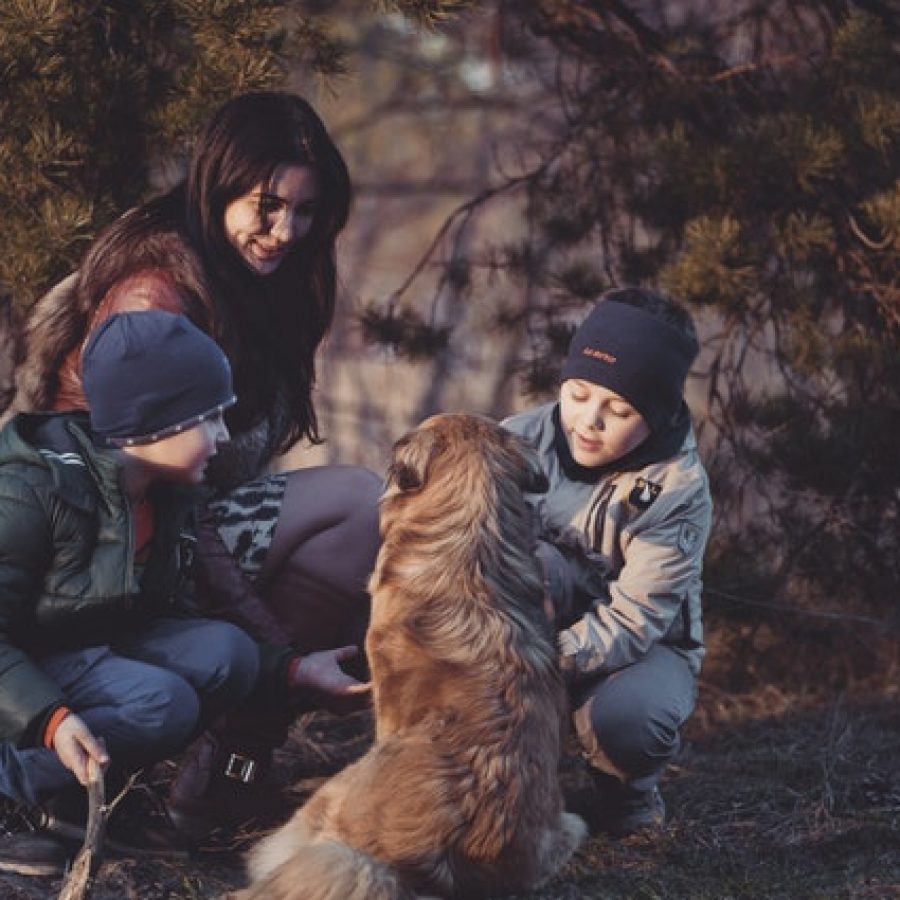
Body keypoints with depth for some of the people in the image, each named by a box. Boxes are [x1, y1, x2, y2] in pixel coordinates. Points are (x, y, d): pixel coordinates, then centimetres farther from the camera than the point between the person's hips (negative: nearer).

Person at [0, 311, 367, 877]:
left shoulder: (168, 494, 2)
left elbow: (177, 621, 10)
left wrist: (290, 669, 1)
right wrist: (50, 719, -41)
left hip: (101, 652, 8)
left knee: (225, 652, -16)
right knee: (161, 702, -31)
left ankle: (85, 782, -13)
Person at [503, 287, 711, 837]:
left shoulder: (678, 489, -20)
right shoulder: (522, 440, -13)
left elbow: (633, 622, -26)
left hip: (644, 647, -2)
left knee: (625, 718, -38)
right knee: (528, 561, -33)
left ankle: (628, 785, 2)